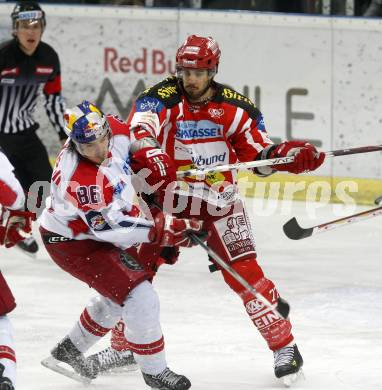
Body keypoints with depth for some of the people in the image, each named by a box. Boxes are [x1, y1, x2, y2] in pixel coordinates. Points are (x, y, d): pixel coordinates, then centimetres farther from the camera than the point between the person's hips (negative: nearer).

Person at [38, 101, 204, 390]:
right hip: (72, 243, -9)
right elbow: (111, 226, -34)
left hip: (101, 232, 9)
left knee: (118, 295, 25)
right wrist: (161, 230, -37)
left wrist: (152, 155, -8)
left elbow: (135, 141, 9)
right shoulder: (80, 180, -38)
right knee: (141, 299, -15)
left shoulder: (113, 129, -17)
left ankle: (70, 350, 43)